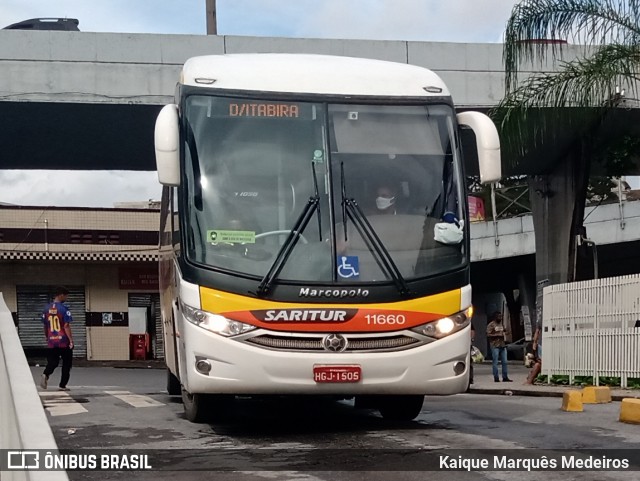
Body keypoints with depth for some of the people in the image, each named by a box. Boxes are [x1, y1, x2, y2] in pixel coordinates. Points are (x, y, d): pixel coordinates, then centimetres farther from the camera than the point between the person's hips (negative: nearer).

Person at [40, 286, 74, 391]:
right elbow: (66, 326, -15)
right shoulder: (63, 309, -11)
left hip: (51, 341, 4)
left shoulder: (46, 309, 6)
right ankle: (62, 385, 12)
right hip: (64, 341, -4)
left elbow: (45, 326, 13)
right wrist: (71, 340, -13)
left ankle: (45, 375, -19)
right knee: (66, 363, 10)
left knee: (52, 362, 11)